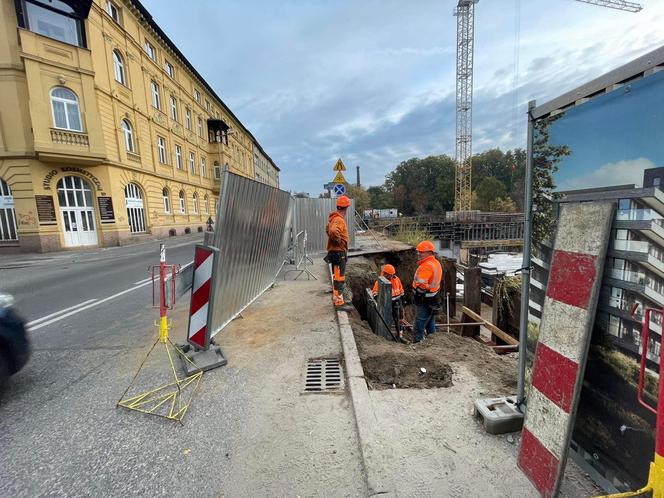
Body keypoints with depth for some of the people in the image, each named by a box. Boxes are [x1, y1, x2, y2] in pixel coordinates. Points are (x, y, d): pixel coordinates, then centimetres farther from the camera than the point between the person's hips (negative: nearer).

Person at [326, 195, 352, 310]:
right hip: (339, 252, -10)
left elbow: (328, 229, 28)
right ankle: (339, 302, 1)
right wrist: (339, 241, -22)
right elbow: (333, 231, -38)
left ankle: (335, 297, 31)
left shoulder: (333, 218, 12)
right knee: (340, 278, -5)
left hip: (334, 251, 10)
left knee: (336, 276, 19)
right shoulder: (339, 220, -20)